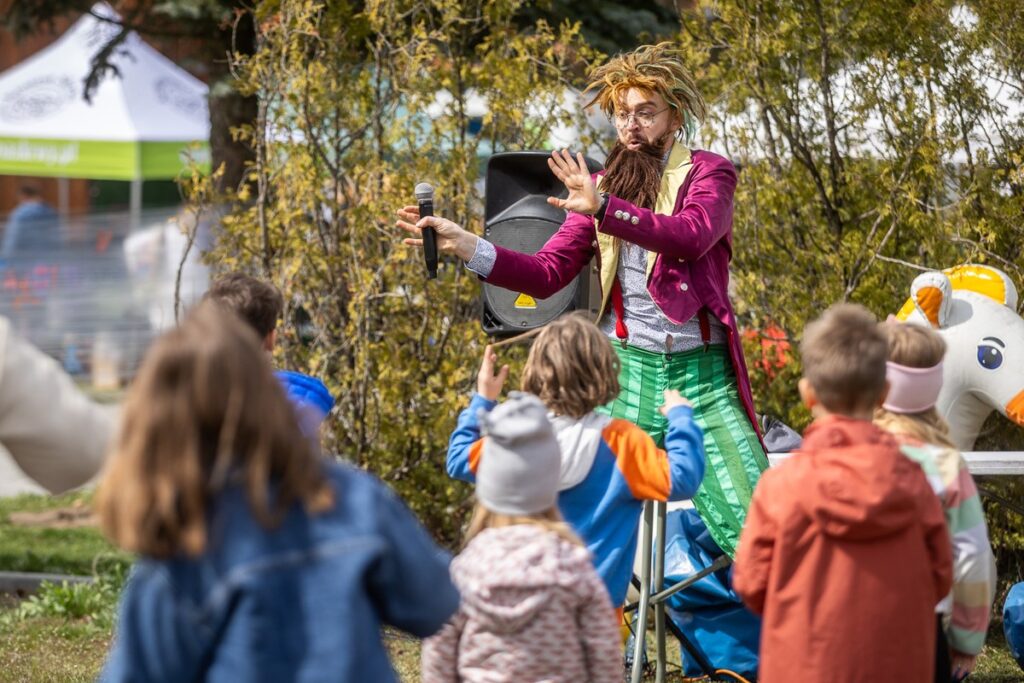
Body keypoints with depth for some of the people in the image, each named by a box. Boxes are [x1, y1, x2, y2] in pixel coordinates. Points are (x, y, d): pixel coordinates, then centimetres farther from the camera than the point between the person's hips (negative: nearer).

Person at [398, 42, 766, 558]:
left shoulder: (708, 173, 1)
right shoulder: (600, 186, 12)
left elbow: (693, 234, -21)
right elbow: (545, 274, 4)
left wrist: (604, 209, -33)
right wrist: (464, 245, -10)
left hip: (703, 375, -3)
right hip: (628, 369, 3)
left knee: (755, 527, -10)